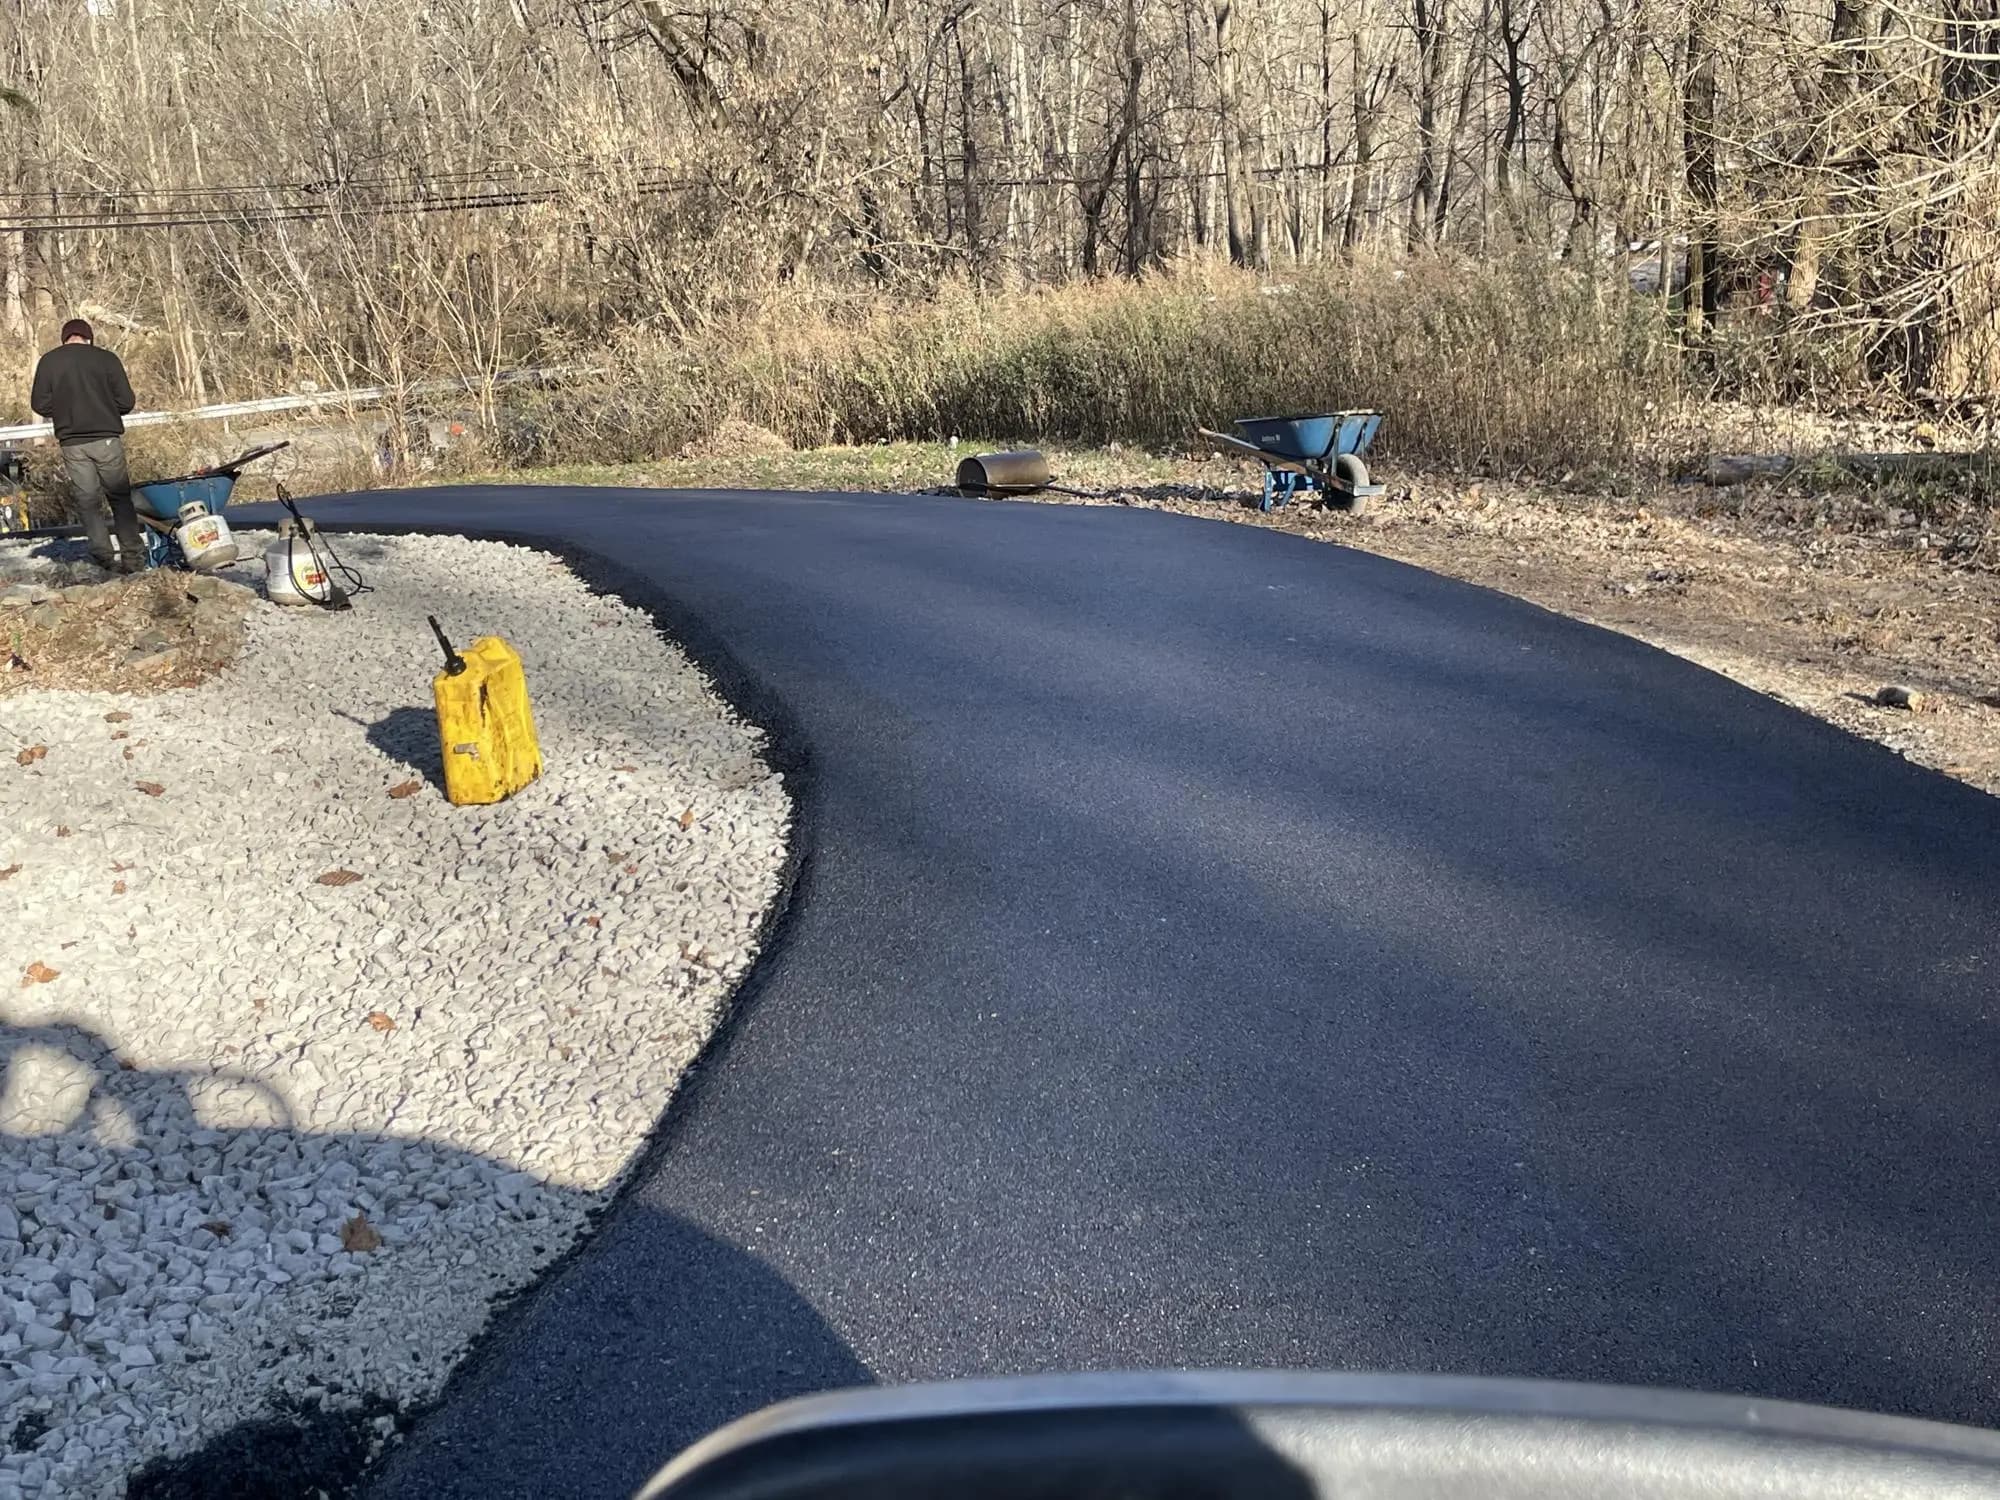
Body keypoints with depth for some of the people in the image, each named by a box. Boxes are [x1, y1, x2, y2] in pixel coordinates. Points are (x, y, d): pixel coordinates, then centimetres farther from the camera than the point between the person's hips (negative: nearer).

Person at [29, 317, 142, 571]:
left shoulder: (49, 361, 2)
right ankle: (132, 556, 3)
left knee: (87, 501, 8)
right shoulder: (106, 358, -3)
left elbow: (40, 405, 1)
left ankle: (103, 556, 3)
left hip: (72, 443, 1)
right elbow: (126, 402, -4)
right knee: (120, 497, 8)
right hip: (107, 439, -1)